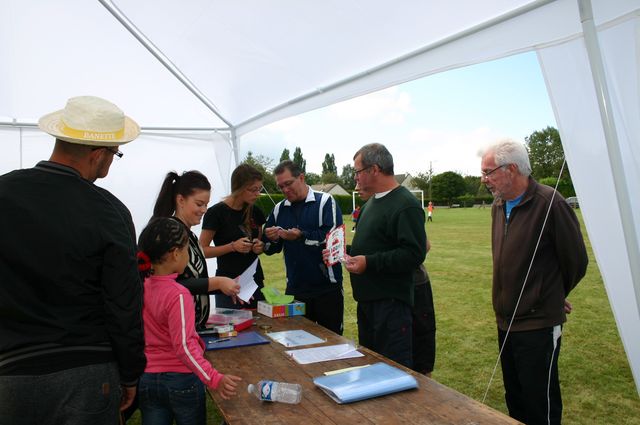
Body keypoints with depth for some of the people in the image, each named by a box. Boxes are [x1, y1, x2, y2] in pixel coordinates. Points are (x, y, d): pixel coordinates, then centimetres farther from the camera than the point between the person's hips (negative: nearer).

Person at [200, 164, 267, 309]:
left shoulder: (255, 212, 8)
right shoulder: (216, 212, -9)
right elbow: (202, 250, -8)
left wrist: (260, 247, -3)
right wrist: (233, 246, -20)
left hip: (256, 282, 5)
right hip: (229, 285, -5)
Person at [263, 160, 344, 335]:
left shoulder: (325, 201, -5)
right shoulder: (279, 209, 9)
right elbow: (270, 249, 11)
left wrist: (302, 236, -25)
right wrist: (271, 239, -10)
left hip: (327, 287, -4)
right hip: (295, 289, 5)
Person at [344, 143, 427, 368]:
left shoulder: (406, 205, -16)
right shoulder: (373, 201, 14)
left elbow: (414, 254, -23)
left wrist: (369, 263, -23)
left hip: (391, 301, -9)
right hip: (367, 299, 10)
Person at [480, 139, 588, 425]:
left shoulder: (549, 203, -18)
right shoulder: (499, 205, 6)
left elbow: (576, 260, -8)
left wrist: (552, 298, 7)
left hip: (538, 325, -7)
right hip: (506, 322, 7)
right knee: (515, 399, 20)